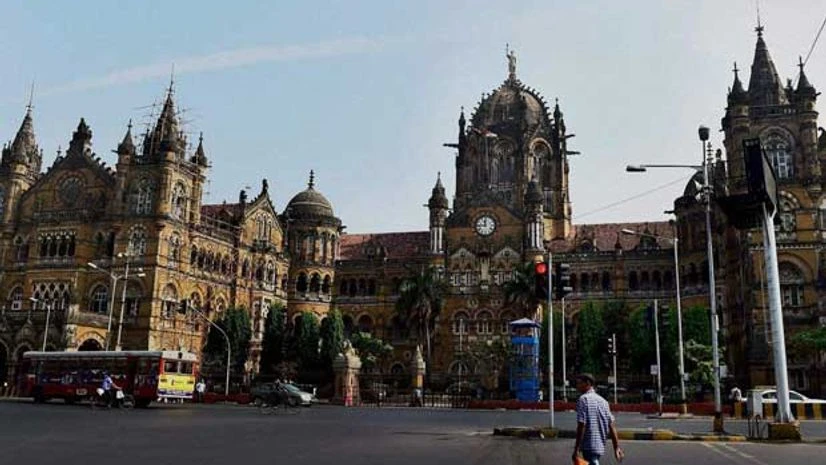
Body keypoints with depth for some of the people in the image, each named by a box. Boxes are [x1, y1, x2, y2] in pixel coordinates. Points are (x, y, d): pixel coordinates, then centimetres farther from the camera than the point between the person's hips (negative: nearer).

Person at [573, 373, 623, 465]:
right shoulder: (602, 400, 11)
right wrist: (617, 447, 9)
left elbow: (581, 426, -16)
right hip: (600, 446, 8)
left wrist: (576, 449, -14)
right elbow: (611, 426, 8)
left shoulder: (583, 399, -10)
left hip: (589, 447, -8)